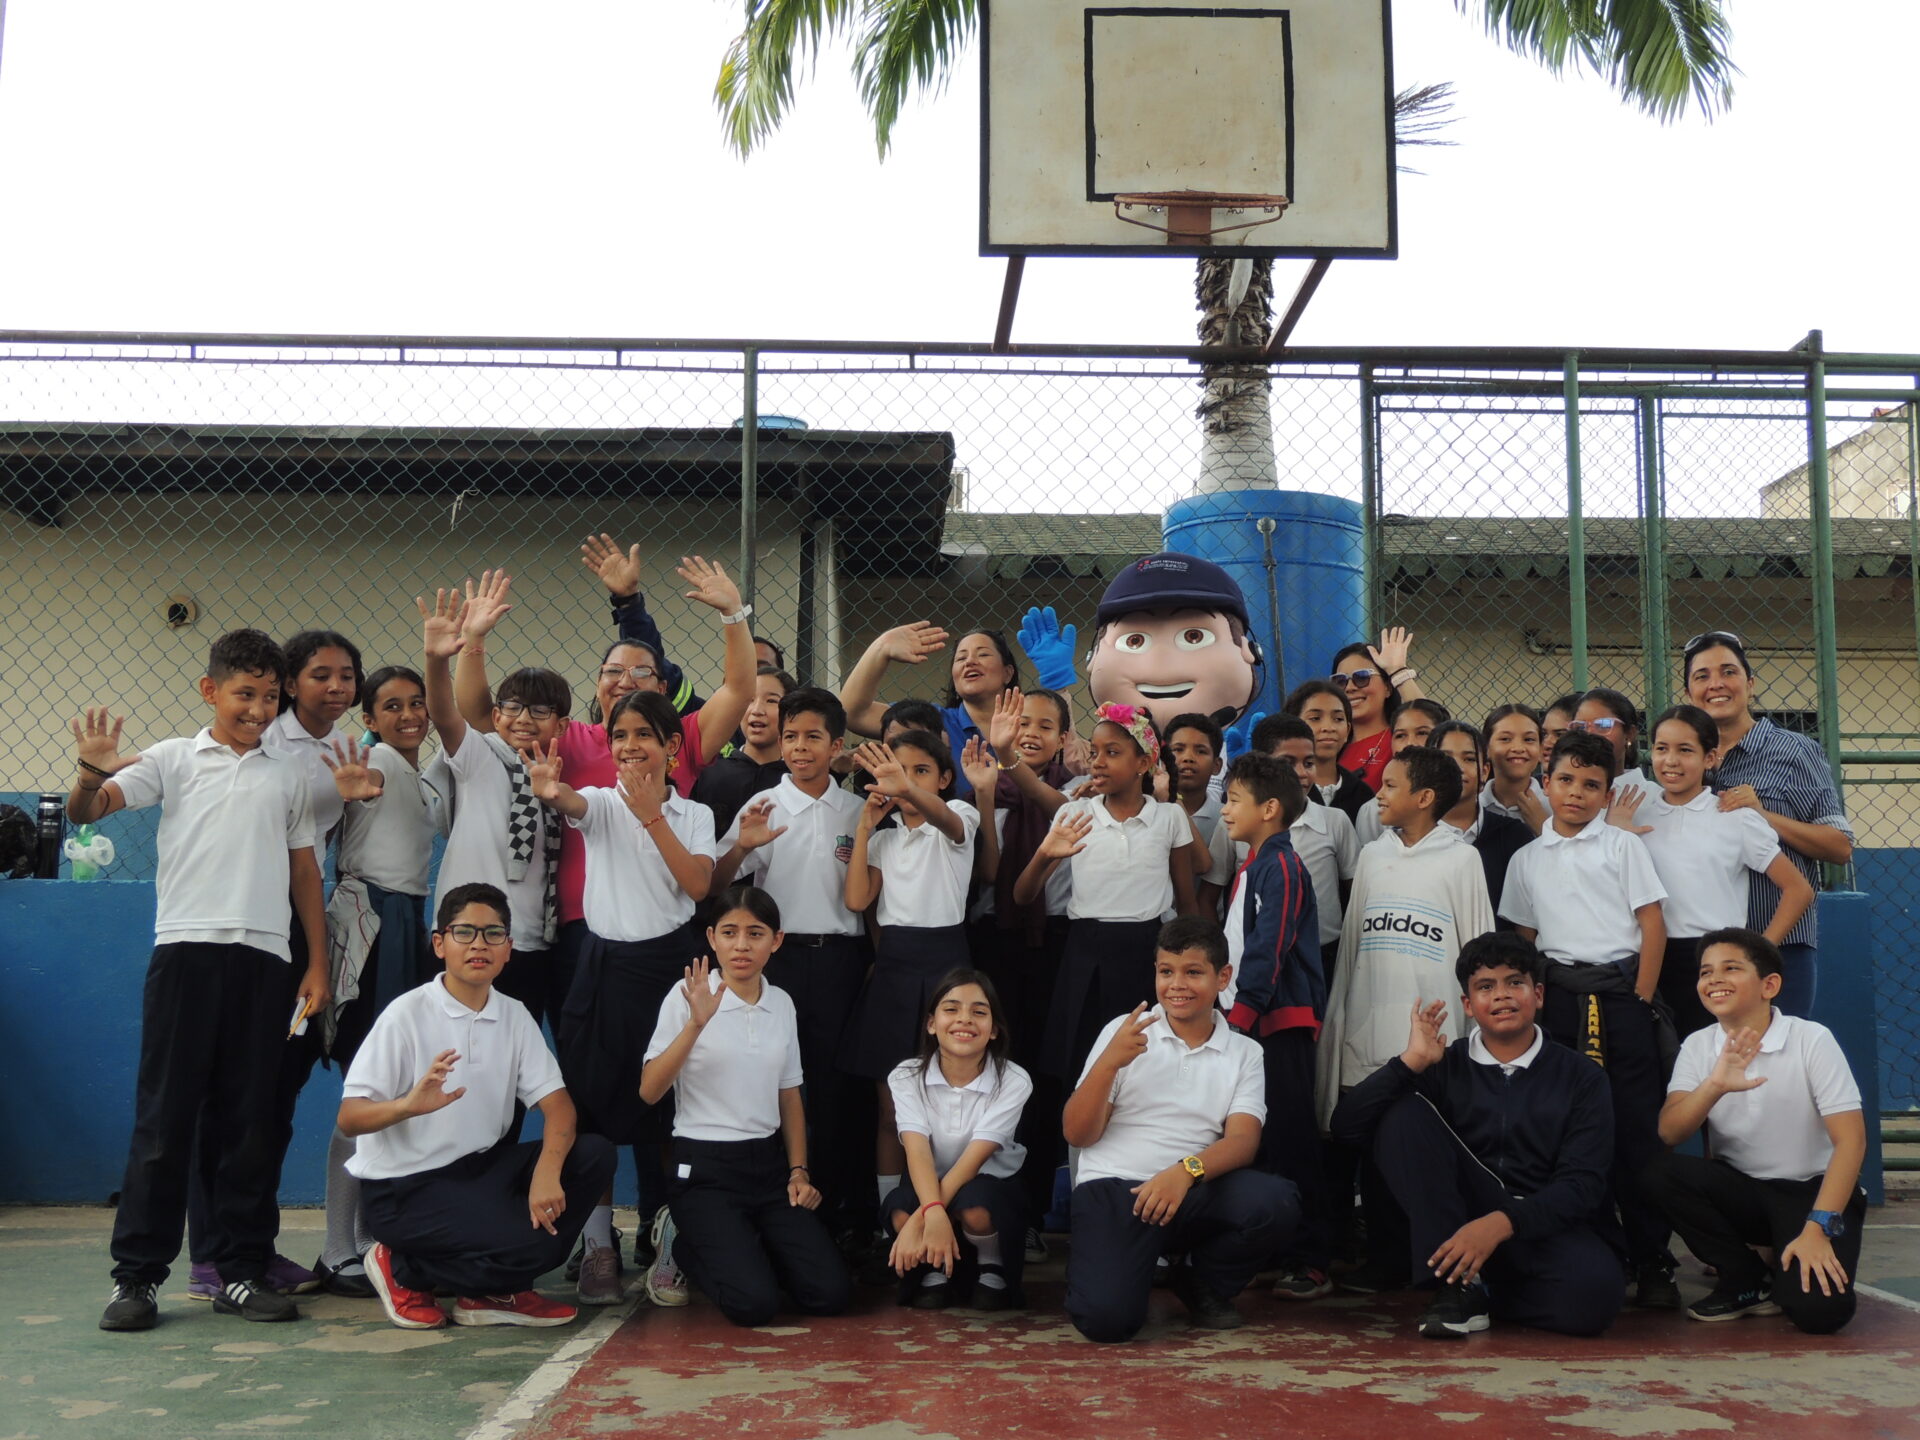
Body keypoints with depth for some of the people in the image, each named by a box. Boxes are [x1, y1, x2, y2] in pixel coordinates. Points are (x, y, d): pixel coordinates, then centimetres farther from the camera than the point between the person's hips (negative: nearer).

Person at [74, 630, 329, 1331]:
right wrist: (92, 773, -27)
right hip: (188, 950, -3)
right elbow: (85, 811, -4)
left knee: (250, 1120, 6)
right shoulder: (174, 759, 7)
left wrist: (317, 964, 10)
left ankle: (240, 1270, 13)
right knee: (164, 1115, -1)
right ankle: (137, 1274, 7)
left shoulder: (288, 775, 15)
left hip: (266, 958, 3)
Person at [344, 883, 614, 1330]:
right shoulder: (408, 1014, -11)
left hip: (481, 1169, 6)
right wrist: (409, 1105, -38)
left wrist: (547, 1169, -23)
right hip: (405, 1187, -6)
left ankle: (495, 1290, -1)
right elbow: (349, 1118, -16)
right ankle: (404, 1271, 1)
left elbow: (557, 1104, -3)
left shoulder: (514, 1016, 5)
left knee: (593, 1154, -14)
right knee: (528, 1242, -27)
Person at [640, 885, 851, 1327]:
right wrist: (696, 1024, -27)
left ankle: (743, 1247, 17)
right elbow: (650, 1091, -17)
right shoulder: (688, 996, -7)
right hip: (704, 1168, -5)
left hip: (768, 1163, 5)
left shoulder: (781, 1003, 7)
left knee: (829, 1293, -11)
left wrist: (799, 1171, 6)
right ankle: (689, 1249, 10)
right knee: (753, 1303, -22)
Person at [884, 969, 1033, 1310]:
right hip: (931, 1187, 2)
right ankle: (937, 1270, 2)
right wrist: (933, 1213, -46)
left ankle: (992, 1269, -1)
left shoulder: (1013, 1082, -18)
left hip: (993, 1185, -1)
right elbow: (917, 1151, -26)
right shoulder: (907, 1077, -12)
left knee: (975, 1209, -36)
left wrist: (921, 1220, -38)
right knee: (900, 1212, -32)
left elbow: (973, 1160, -26)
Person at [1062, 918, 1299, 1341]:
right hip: (1112, 1186, -3)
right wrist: (1108, 1063, -16)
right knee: (1106, 1317, -28)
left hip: (1193, 1193, 3)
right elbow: (1077, 1134, 1)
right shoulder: (1124, 1032, 6)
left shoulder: (1244, 1053, 10)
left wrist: (1187, 1171, -25)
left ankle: (1203, 1285, 3)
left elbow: (1243, 1140, -5)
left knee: (1277, 1202, -28)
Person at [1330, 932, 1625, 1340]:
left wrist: (1501, 1224, -24)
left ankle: (1481, 1291, -4)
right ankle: (1460, 1285, -19)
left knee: (1594, 1291, -35)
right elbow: (1347, 1126, -5)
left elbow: (1581, 1186, -8)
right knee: (1403, 1113, -18)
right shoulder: (1445, 1066, 6)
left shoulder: (1580, 1078, 3)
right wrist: (1412, 1061, -15)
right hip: (1457, 1224, 1)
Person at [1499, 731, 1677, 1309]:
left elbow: (1653, 925, 1)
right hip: (1558, 996, 3)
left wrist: (1640, 1000, -5)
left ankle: (1651, 1259, 4)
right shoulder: (1528, 859, 13)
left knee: (1638, 1126, -3)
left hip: (1621, 990, -2)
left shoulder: (1623, 847, 5)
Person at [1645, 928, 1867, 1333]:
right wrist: (1714, 1087, -34)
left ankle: (1782, 1276, 9)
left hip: (1812, 1192, -4)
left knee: (1819, 1308, -30)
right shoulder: (1698, 1046, -2)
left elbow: (1850, 1140, -18)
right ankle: (1747, 1281, -3)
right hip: (1740, 1190, 4)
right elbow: (1668, 1135, -15)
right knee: (1661, 1172, -26)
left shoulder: (1811, 1040, -13)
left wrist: (1817, 1228, -26)